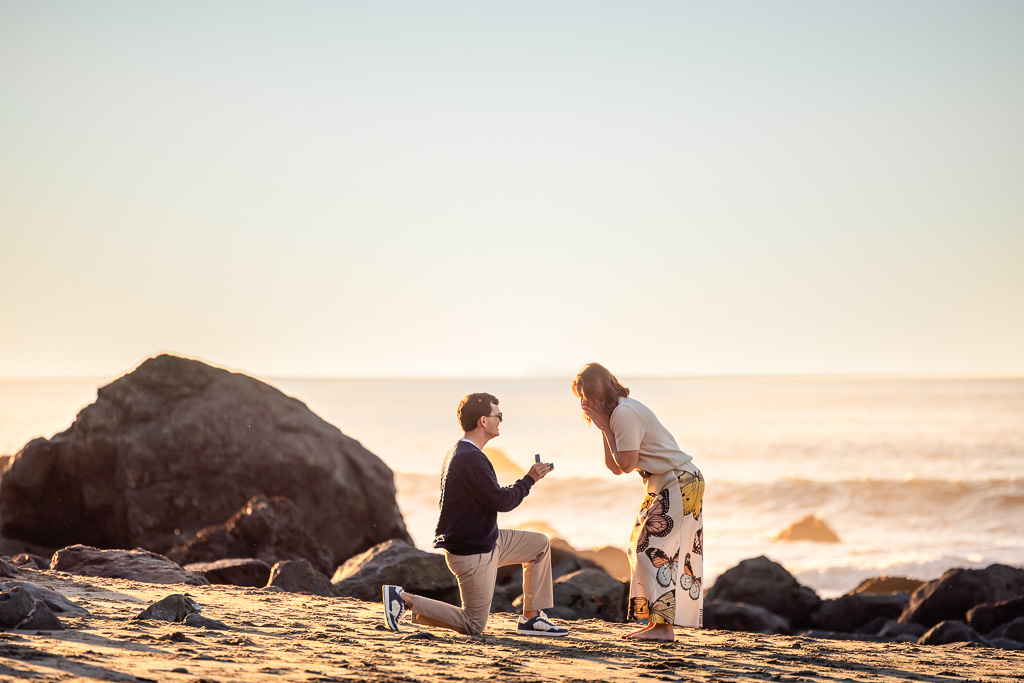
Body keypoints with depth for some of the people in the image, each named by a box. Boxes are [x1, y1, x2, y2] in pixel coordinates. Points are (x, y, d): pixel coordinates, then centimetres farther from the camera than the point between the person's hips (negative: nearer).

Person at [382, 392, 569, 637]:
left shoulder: (460, 452, 9)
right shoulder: (470, 458, -25)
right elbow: (501, 502, -22)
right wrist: (530, 479, -8)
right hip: (472, 554, -11)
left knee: (540, 544, 15)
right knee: (474, 626, -3)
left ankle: (531, 618, 15)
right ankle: (405, 599, -3)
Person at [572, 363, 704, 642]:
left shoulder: (624, 413, -18)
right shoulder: (617, 413, 14)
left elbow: (626, 464, -17)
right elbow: (615, 467, 12)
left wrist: (604, 426, -11)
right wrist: (603, 428, 5)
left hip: (679, 481, -10)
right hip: (663, 485, 10)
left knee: (653, 550, -11)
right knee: (642, 548, 9)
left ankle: (663, 625, -10)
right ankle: (655, 623, 10)